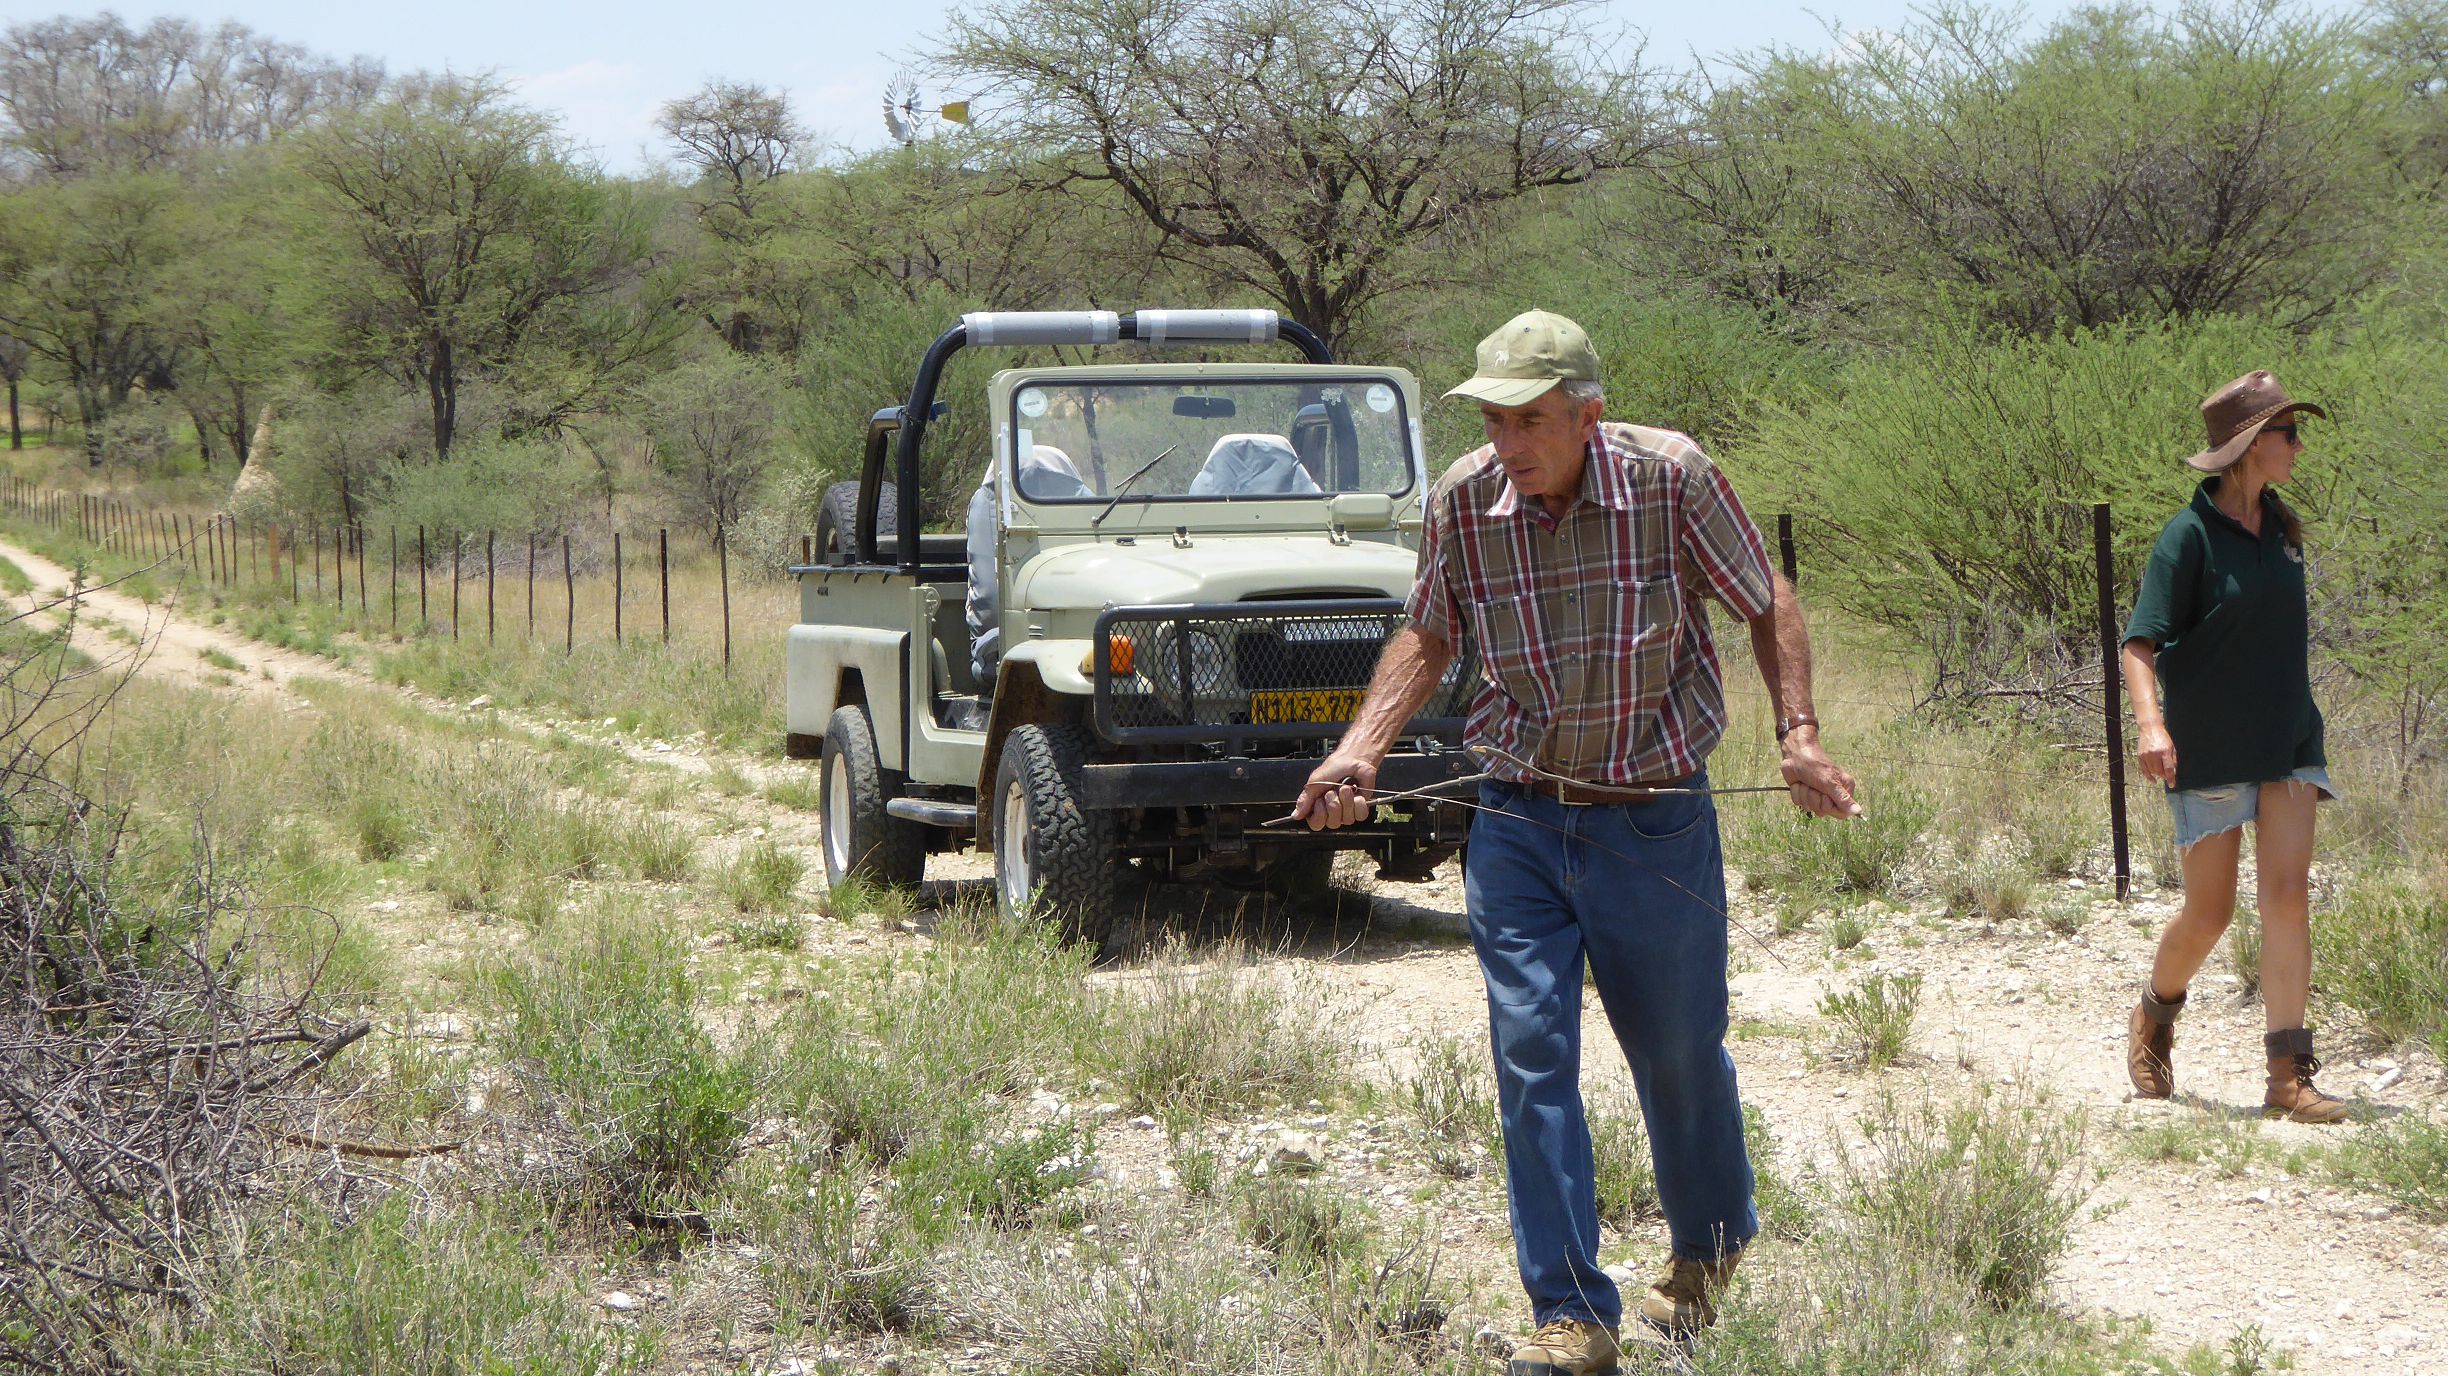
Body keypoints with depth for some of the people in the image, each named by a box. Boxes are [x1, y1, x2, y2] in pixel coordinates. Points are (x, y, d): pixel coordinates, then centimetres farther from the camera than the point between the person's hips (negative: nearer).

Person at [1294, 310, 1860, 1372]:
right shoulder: (1462, 503, -6)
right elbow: (1427, 637, 10)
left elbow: (1766, 604, -1)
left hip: (1655, 819, -2)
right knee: (1531, 1053, -7)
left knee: (1678, 1051, 12)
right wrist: (1358, 751, -4)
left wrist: (1798, 733, -13)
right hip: (1517, 818, 2)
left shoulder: (1671, 479, -13)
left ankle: (1709, 1246, 41)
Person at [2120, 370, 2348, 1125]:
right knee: (2209, 912, 4)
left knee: (2288, 893, -8)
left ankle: (2288, 1076, -9)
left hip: (2287, 741, 5)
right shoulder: (2191, 534, -11)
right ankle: (2153, 1019, 34)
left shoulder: (2280, 527, 9)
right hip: (2211, 747, -5)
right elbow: (2140, 643, -17)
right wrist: (2150, 722, -33)